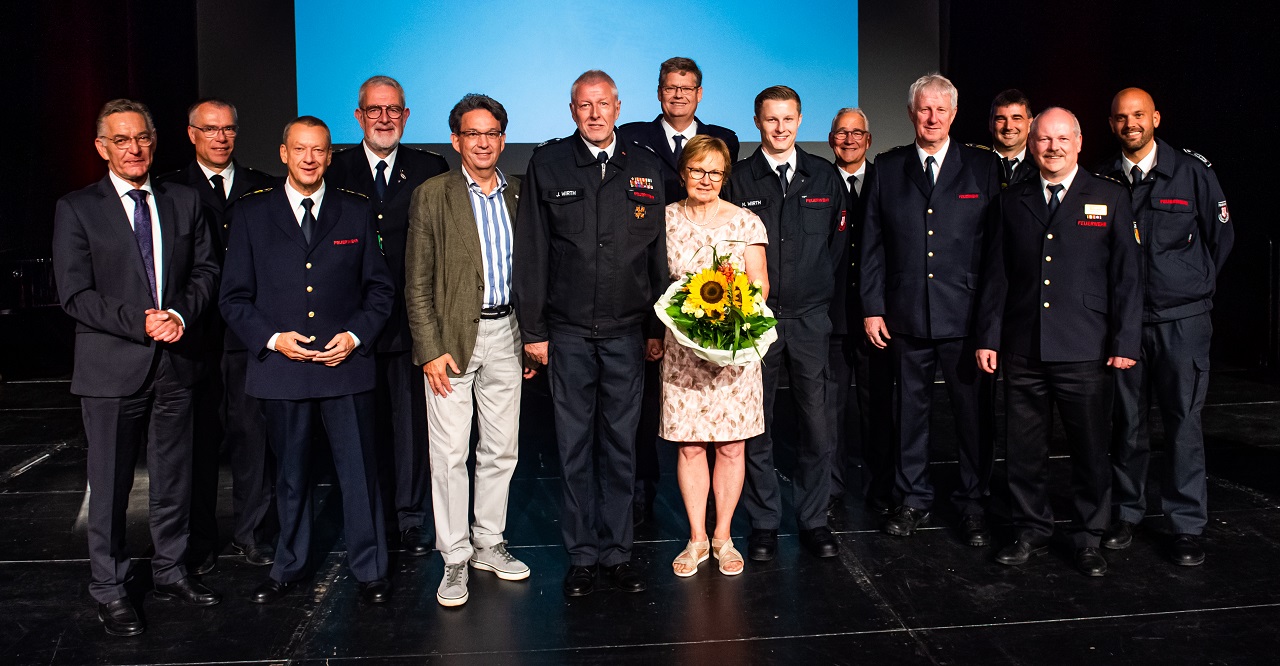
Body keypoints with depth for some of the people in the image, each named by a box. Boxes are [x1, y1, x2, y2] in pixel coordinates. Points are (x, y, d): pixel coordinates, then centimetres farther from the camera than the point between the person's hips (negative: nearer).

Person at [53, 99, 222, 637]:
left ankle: (170, 572, 30)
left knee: (174, 480, 14)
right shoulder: (76, 209, -2)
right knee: (110, 486, 7)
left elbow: (206, 269, 6)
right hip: (111, 368, -3)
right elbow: (75, 294, -8)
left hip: (175, 363, 3)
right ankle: (109, 590, 22)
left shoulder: (184, 201, 8)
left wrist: (180, 314, -12)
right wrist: (141, 324, -18)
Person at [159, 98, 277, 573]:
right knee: (198, 437, 6)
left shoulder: (263, 189, 9)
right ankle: (199, 541, 19)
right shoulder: (170, 191, 6)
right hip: (194, 333, -1)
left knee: (253, 433, 4)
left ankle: (252, 533, 18)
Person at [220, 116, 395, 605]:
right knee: (290, 476, 13)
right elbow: (234, 298, 5)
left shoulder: (356, 212, 6)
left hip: (347, 365, 0)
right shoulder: (250, 215, 5)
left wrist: (356, 335, -6)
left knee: (359, 472, 3)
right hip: (281, 367, 1)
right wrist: (272, 338, -10)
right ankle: (288, 568, 31)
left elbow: (380, 287, 8)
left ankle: (370, 570, 18)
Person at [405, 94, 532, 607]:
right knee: (450, 453, 0)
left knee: (501, 449, 11)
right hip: (453, 337, -4)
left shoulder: (519, 194, 9)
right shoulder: (432, 196, -2)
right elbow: (417, 283, -4)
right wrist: (430, 349, -11)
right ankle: (454, 559, 13)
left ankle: (488, 544, 26)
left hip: (505, 333, 4)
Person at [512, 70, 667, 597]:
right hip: (568, 332, -1)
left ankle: (617, 551, 21)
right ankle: (581, 555, 19)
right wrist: (533, 330, -3)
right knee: (575, 446, 6)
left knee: (620, 445, 9)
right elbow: (530, 253, 1)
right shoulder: (547, 164, 2)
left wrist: (656, 327, 7)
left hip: (626, 331, 2)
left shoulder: (645, 168, 8)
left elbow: (658, 253, 10)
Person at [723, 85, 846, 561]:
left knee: (818, 424, 3)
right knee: (755, 426, 4)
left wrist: (829, 299, 8)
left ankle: (814, 520, 18)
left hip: (810, 319, 2)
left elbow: (839, 245, 12)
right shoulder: (738, 180, 2)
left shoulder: (824, 176, 8)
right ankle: (764, 523, 17)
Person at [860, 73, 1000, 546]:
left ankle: (972, 504, 21)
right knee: (910, 410, 10)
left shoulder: (983, 166, 4)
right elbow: (872, 244, 6)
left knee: (974, 412, 5)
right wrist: (872, 307, 0)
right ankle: (914, 499, 26)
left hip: (966, 314, -1)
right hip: (905, 316, 1)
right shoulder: (887, 168, 7)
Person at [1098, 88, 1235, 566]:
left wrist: (1195, 286, 9)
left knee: (1183, 422, 1)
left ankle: (1187, 525, 12)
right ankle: (1126, 513, 21)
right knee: (1127, 420, 7)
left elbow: (1221, 235, 9)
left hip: (1182, 318, -1)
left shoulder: (1192, 171, 0)